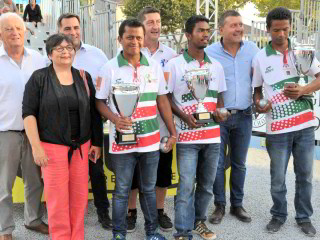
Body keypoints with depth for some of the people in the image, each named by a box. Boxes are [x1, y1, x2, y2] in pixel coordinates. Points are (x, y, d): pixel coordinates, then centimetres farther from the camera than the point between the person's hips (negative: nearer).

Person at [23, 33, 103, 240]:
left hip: (81, 146, 3)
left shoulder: (84, 77, 9)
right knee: (57, 198, 0)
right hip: (52, 146, -3)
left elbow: (94, 112, 12)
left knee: (79, 196, 7)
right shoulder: (39, 78, -2)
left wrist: (97, 142, 9)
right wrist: (36, 147, -11)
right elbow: (28, 113, -5)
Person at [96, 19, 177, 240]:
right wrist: (114, 119, -19)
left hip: (151, 139, 3)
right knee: (122, 190, 8)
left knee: (149, 188, 16)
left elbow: (162, 100, 8)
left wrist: (173, 132, 6)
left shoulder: (155, 66, 4)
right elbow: (100, 101, 0)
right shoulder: (110, 68, -4)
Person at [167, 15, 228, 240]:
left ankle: (199, 221, 31)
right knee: (186, 185, -4)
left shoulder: (216, 65, 11)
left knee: (207, 185, 13)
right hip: (187, 136, -4)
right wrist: (185, 117, -15)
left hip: (213, 135, 5)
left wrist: (220, 112, -3)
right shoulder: (174, 64, -4)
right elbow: (166, 97, -2)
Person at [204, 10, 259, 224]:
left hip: (244, 116, 3)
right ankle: (220, 205, 20)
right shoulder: (209, 52, -7)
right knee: (218, 163, 4)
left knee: (239, 163, 13)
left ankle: (237, 205, 27)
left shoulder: (252, 49, 2)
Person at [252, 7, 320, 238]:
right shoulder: (260, 57, 1)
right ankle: (279, 215, 28)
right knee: (277, 177, 7)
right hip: (278, 126, -1)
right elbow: (256, 89, 8)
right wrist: (258, 104, -13)